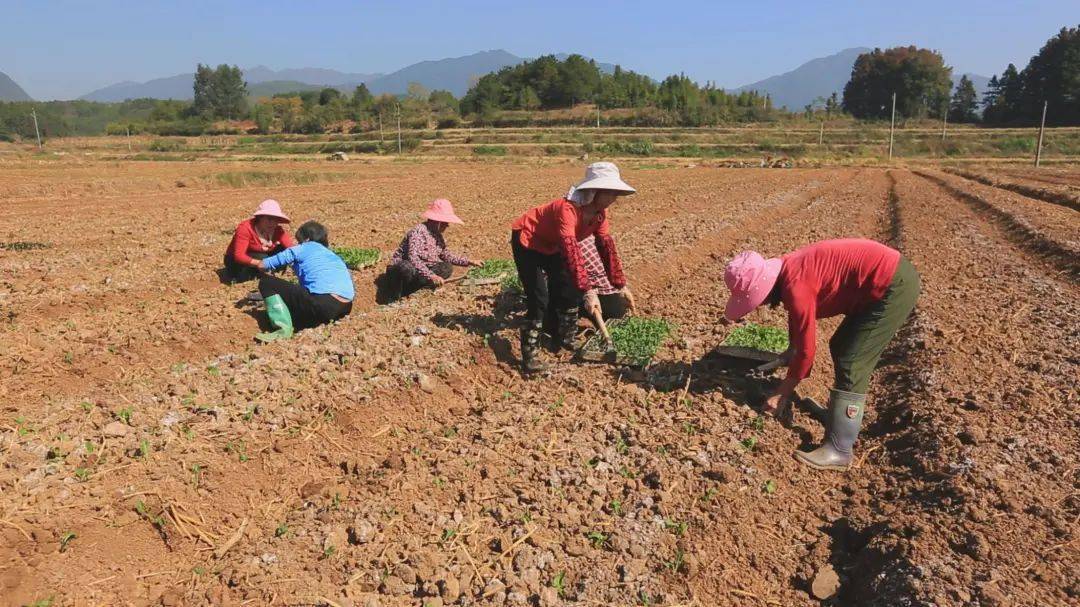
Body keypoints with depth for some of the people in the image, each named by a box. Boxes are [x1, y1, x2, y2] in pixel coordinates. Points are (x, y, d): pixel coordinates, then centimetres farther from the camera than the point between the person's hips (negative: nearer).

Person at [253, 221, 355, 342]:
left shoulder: (302, 249, 14)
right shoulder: (333, 255, 30)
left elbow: (261, 265, 17)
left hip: (322, 304, -7)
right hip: (346, 308, 7)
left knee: (266, 282, 8)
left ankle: (284, 328, -11)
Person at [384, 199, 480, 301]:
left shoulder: (438, 235, 5)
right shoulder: (418, 231, -22)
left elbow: (446, 254, 19)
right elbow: (413, 258, -34)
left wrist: (468, 262, 10)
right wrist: (431, 276, -41)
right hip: (399, 268, -9)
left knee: (447, 268, -7)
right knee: (409, 269, -43)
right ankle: (395, 297, -13)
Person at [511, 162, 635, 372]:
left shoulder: (599, 212, -10)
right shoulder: (568, 208, -36)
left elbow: (606, 246, -3)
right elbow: (571, 249, -46)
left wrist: (620, 284, -4)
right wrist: (587, 290, -52)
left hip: (551, 246, 9)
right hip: (526, 241, -8)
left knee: (569, 289, 8)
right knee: (539, 298, -17)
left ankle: (567, 339, 27)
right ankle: (529, 357, -11)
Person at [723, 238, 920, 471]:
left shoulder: (795, 286, -23)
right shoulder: (786, 271, 4)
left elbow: (806, 349, -14)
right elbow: (797, 318, 25)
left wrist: (783, 392, -3)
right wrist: (791, 351, 35)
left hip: (894, 286, -10)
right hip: (891, 274, 10)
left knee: (852, 365, -9)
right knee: (841, 348, 19)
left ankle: (838, 450, -5)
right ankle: (844, 413, 33)